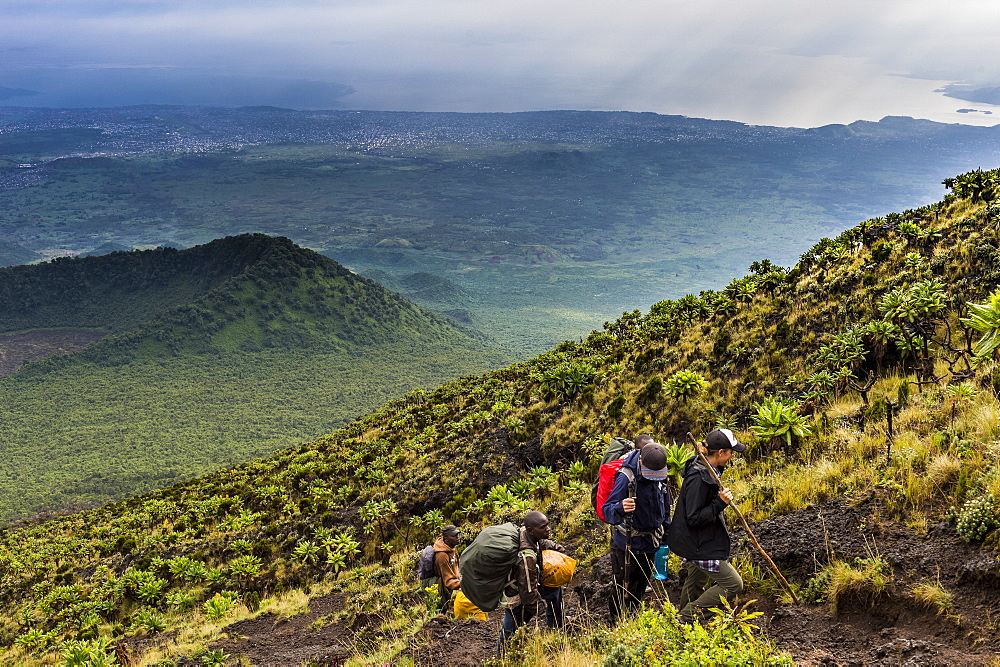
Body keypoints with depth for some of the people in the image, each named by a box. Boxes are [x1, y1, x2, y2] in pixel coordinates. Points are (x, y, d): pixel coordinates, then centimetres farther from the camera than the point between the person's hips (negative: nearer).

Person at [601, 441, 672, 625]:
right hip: (627, 545, -7)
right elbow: (607, 511, -28)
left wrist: (665, 538, 16)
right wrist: (621, 508, -50)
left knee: (640, 589, 20)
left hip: (649, 544, 7)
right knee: (624, 589, 0)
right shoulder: (626, 477, -24)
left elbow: (665, 511, 14)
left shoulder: (660, 478, -2)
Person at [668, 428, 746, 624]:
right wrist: (720, 503, -30)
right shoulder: (698, 477, -28)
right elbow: (694, 518, -27)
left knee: (695, 584, 24)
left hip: (702, 541, 11)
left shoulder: (709, 470, 5)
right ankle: (686, 618, 1)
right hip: (700, 547, -11)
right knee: (733, 584, -5)